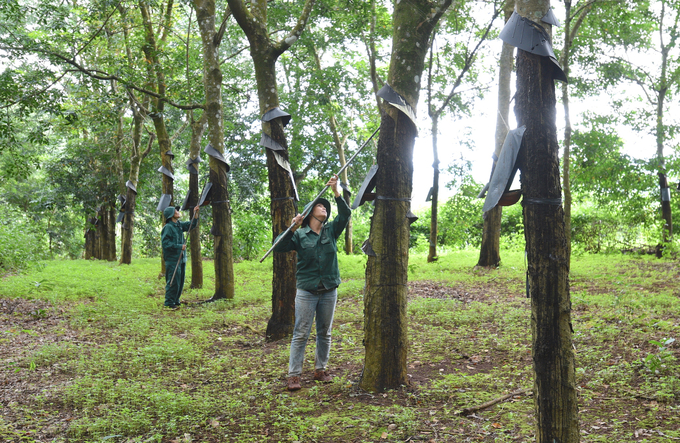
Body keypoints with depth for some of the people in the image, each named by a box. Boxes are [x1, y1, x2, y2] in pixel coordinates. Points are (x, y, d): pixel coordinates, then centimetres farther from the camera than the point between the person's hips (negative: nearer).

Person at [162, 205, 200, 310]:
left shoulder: (179, 225, 12)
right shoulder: (168, 227, -13)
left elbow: (191, 225, 23)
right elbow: (166, 243, -18)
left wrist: (195, 214, 11)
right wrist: (179, 246, -19)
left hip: (181, 258, 9)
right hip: (172, 259, -9)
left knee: (180, 282, 12)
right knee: (173, 282, -8)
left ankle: (176, 301, 21)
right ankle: (169, 303, 0)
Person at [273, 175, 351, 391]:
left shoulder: (331, 231, 6)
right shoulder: (300, 235, -2)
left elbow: (345, 214, -7)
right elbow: (279, 248, -13)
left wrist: (336, 192, -18)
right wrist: (292, 229, -25)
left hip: (329, 290, 3)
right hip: (306, 291, -3)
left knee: (325, 333, 12)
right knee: (301, 334, -2)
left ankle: (320, 370, 25)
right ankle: (293, 375, 4)